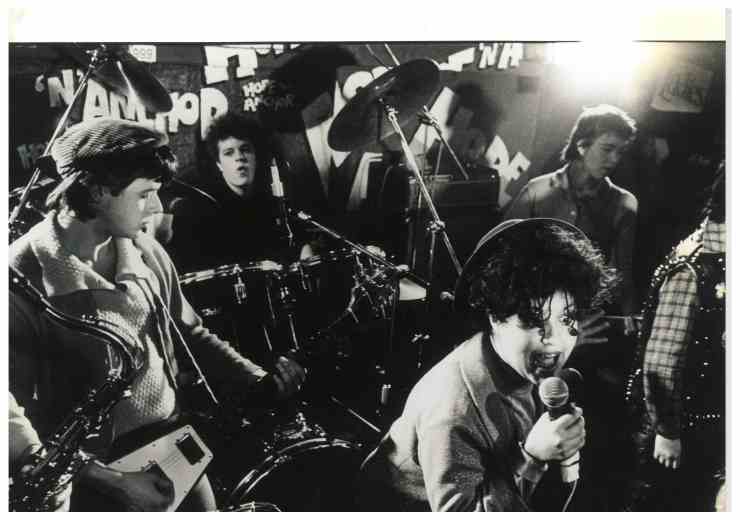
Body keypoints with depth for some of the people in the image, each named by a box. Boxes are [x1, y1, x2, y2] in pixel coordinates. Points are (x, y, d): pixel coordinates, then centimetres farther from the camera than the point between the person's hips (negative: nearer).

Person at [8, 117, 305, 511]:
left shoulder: (146, 252, 1)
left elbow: (188, 333, 12)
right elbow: (14, 410, -17)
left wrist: (259, 379, 0)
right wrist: (103, 477, -19)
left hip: (175, 443, 6)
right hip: (94, 468, -5)